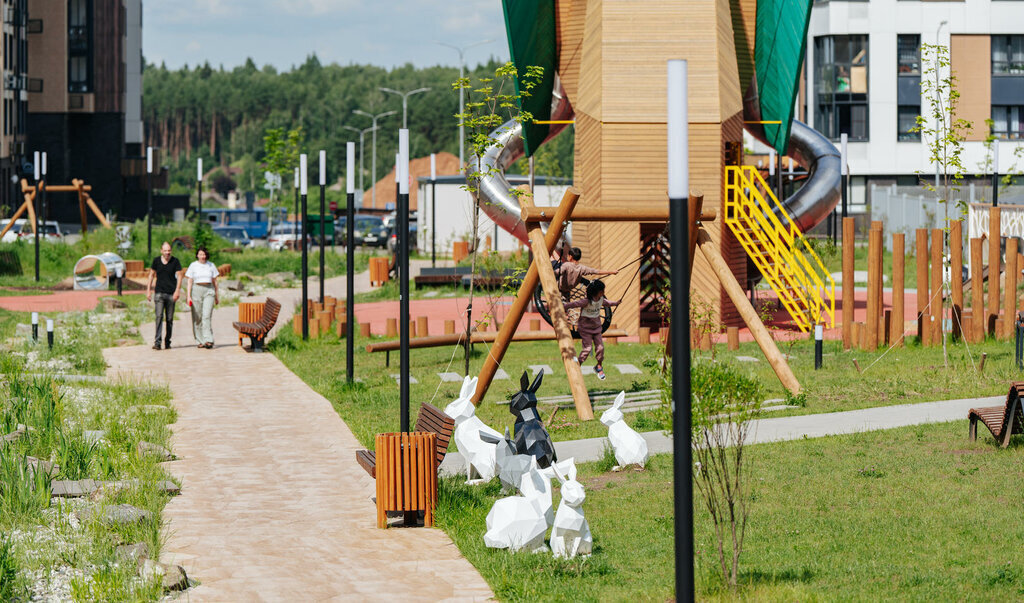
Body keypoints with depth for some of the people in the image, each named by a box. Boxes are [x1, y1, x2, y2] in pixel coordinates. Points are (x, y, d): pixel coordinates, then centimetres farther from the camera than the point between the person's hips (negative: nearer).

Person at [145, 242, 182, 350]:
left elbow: (179, 276, 0)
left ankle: (167, 341, 16)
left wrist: (177, 291, -12)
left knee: (169, 319, 4)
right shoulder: (156, 261, 5)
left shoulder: (175, 261, 1)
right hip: (159, 293, 0)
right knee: (159, 317, -13)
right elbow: (151, 275, 13)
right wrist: (148, 290, 8)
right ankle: (157, 342, -18)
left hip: (171, 294, 0)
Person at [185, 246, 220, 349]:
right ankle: (201, 341, 9)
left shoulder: (211, 265, 9)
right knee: (197, 317, 0)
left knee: (207, 316, -14)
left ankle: (208, 340, -20)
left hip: (209, 291, 0)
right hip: (196, 290, 0)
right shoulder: (193, 266, 5)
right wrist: (189, 296, -5)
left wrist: (217, 296, 16)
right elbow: (189, 282, 3)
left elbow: (214, 281, 15)